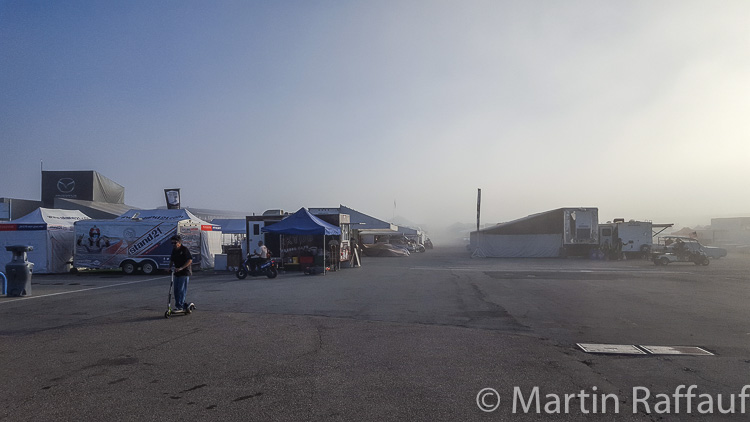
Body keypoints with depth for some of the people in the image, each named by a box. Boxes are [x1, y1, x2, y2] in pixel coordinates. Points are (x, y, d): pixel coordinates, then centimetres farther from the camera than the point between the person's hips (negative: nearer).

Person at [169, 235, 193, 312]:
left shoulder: (185, 249, -10)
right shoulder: (174, 250, 12)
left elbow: (190, 260, -17)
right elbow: (171, 260, 22)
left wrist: (181, 268, -21)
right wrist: (170, 267, 3)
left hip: (185, 272, -8)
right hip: (177, 273, 8)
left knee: (181, 290, -9)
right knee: (176, 290, 8)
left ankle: (179, 306, -5)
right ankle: (185, 305, 16)